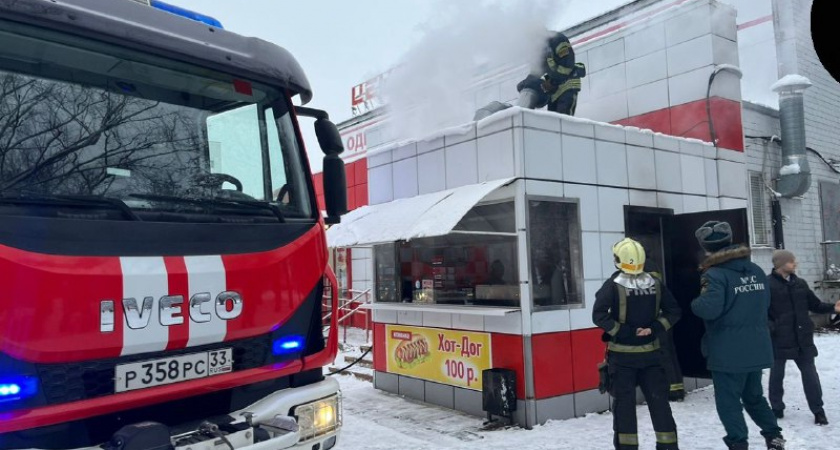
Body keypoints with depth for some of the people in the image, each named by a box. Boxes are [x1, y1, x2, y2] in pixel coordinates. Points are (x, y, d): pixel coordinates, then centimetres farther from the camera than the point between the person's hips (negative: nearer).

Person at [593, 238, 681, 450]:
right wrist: (655, 329, -6)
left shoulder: (613, 285, -8)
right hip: (650, 352, 1)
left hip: (622, 354, -1)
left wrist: (622, 331, -13)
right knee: (658, 399, 10)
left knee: (624, 401, 4)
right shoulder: (655, 284, -3)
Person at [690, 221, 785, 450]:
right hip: (757, 348, 8)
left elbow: (709, 309, -26)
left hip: (728, 352, -7)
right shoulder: (756, 270, 7)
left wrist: (695, 303, -6)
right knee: (754, 396, 24)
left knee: (728, 401, 3)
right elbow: (765, 303, 17)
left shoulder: (715, 274, -18)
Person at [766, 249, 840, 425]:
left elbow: (815, 305, 13)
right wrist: (770, 327, -22)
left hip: (802, 336, 4)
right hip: (779, 338, -4)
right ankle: (777, 408, 22)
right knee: (777, 373, 8)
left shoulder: (800, 283, 8)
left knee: (809, 372, 5)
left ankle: (818, 410, 14)